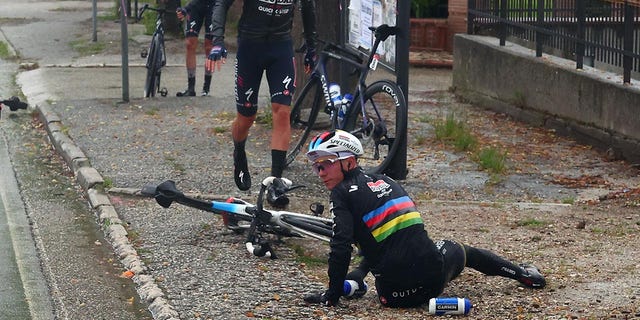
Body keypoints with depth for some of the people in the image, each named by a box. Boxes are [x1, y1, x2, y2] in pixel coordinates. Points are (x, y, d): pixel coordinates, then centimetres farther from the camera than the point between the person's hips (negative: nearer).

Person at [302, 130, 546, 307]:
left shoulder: (343, 194, -5)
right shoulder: (384, 181, 16)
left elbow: (341, 247, -15)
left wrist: (332, 295, -8)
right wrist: (359, 272, 27)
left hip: (396, 293, -6)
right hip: (434, 275, 6)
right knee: (459, 250, 38)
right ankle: (523, 274, 47)